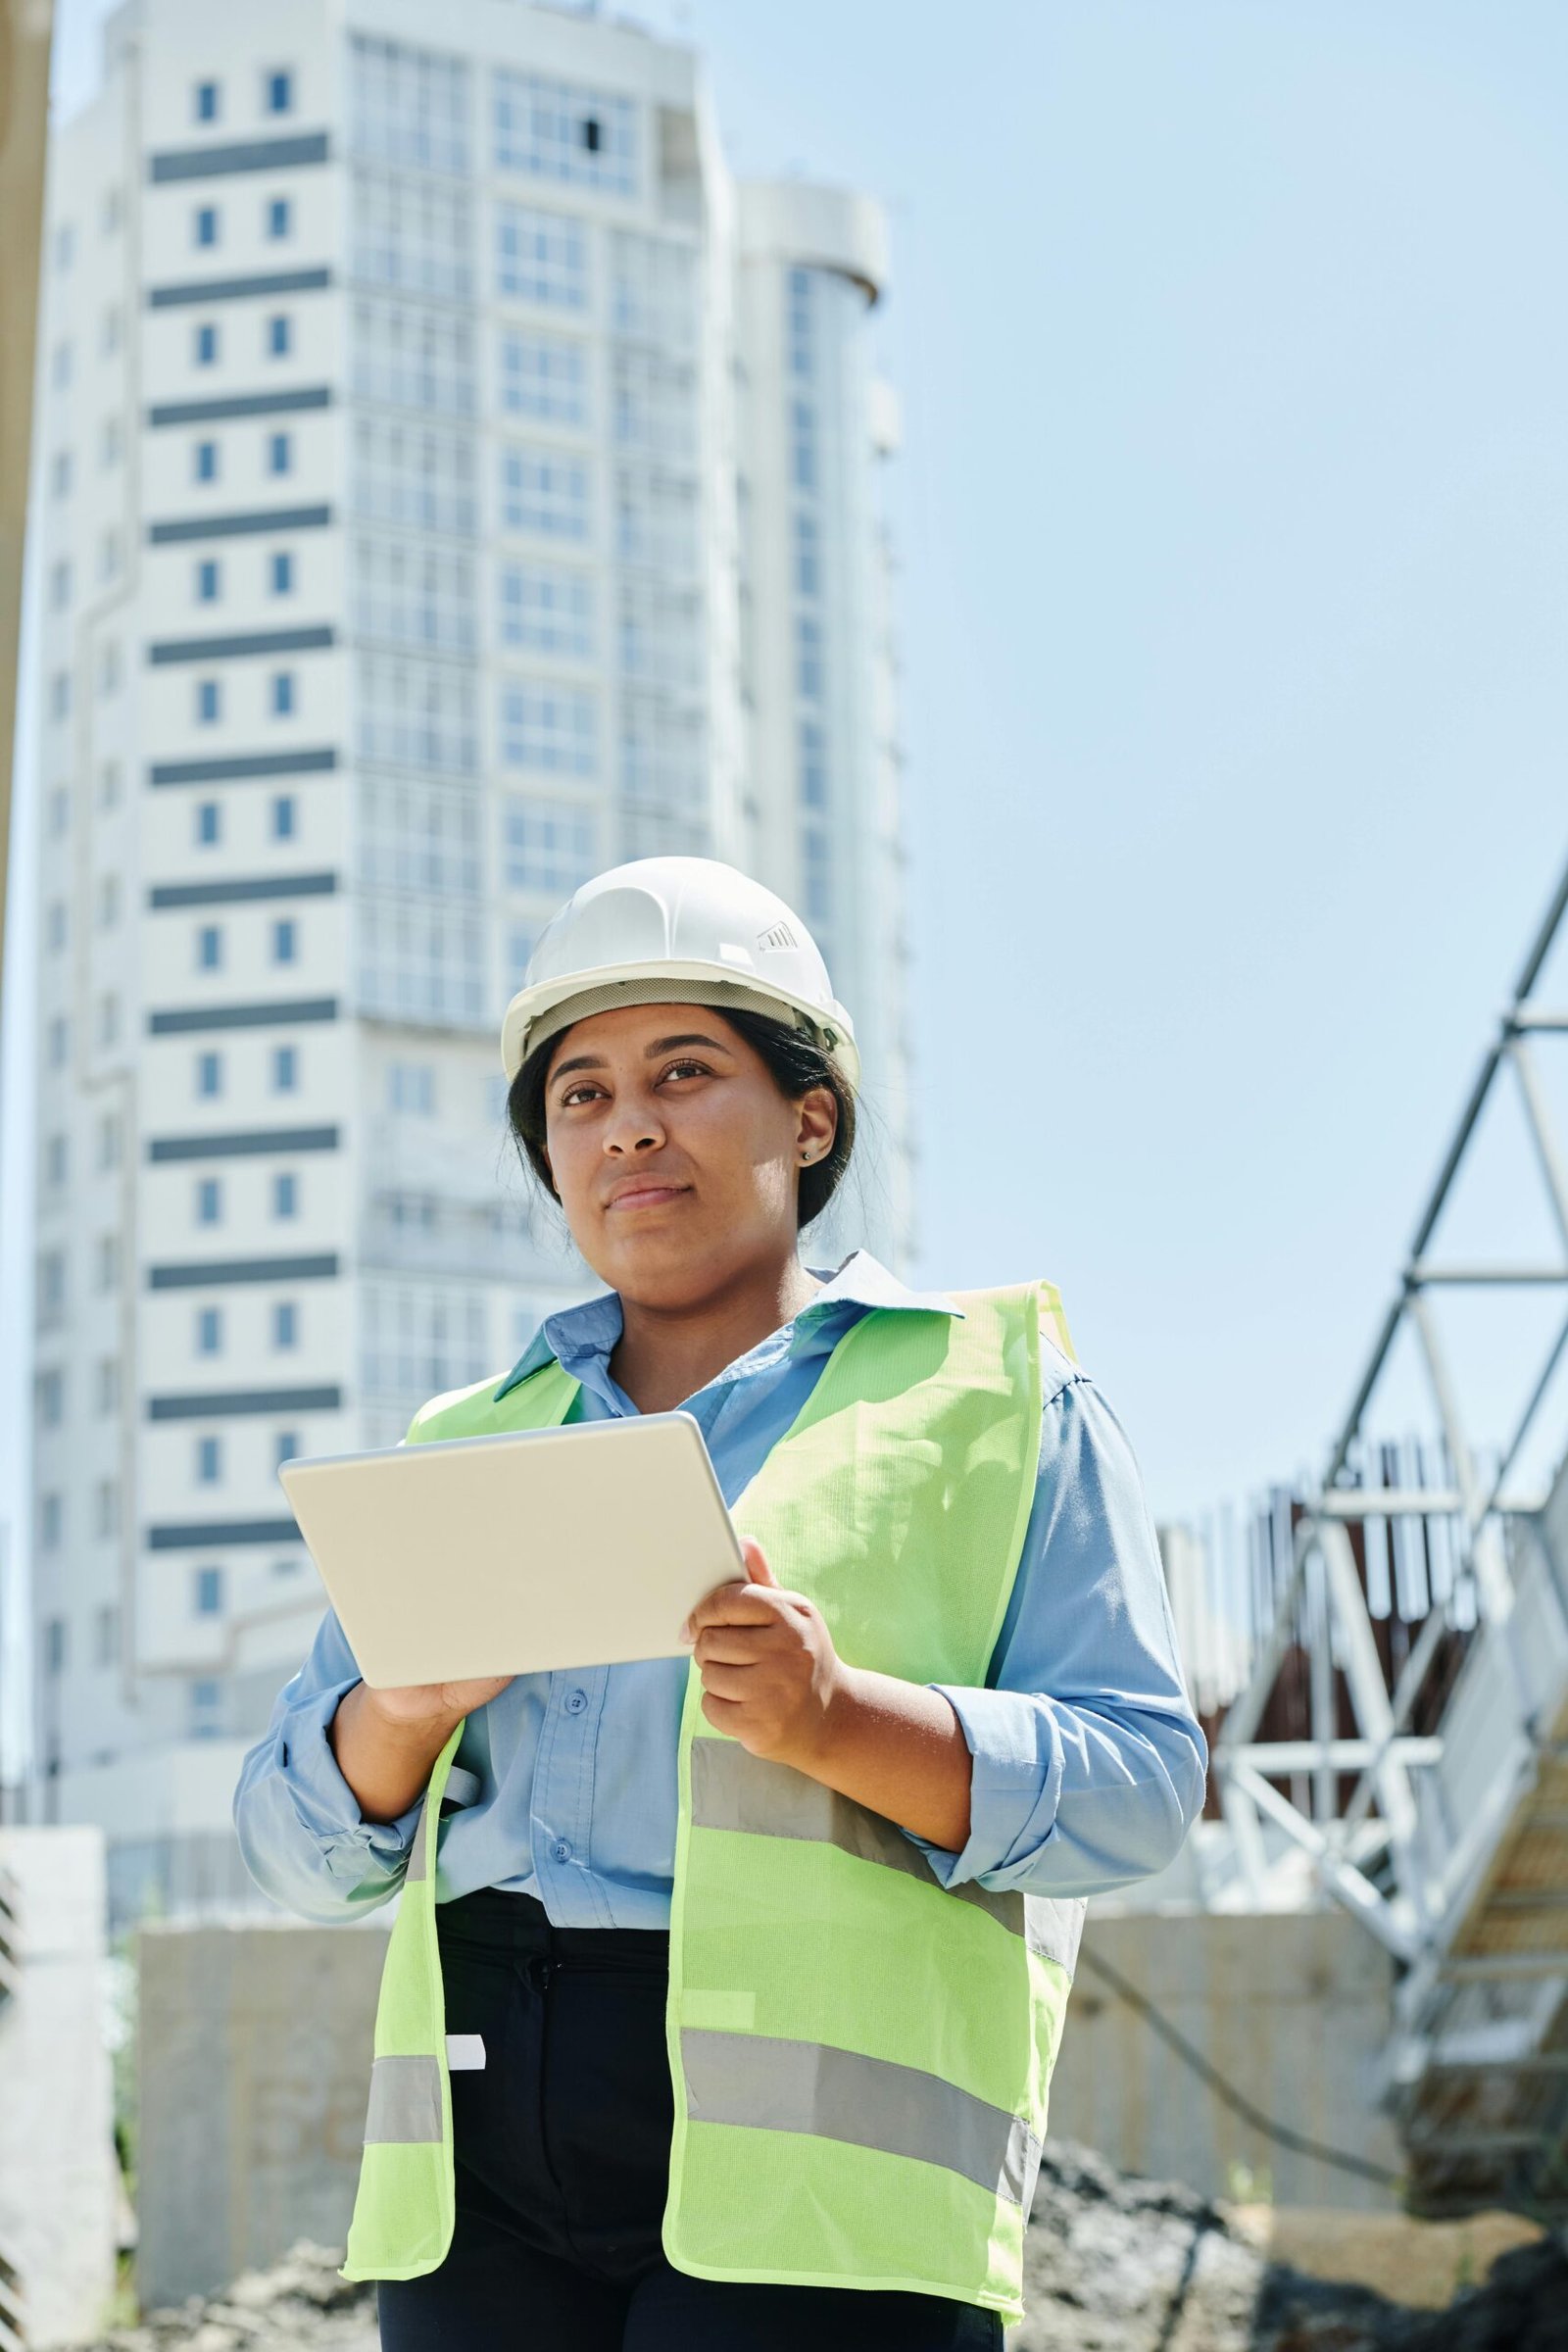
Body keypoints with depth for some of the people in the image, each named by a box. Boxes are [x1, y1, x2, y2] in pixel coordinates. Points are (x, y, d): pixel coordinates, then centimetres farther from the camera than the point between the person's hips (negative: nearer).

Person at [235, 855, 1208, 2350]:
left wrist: (837, 1721, -18)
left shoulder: (990, 1392, 11)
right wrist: (404, 1707, -5)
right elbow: (303, 1845, 17)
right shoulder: (468, 1445, 22)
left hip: (812, 2161, -3)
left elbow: (1132, 1787, 0)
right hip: (486, 2140, 4)